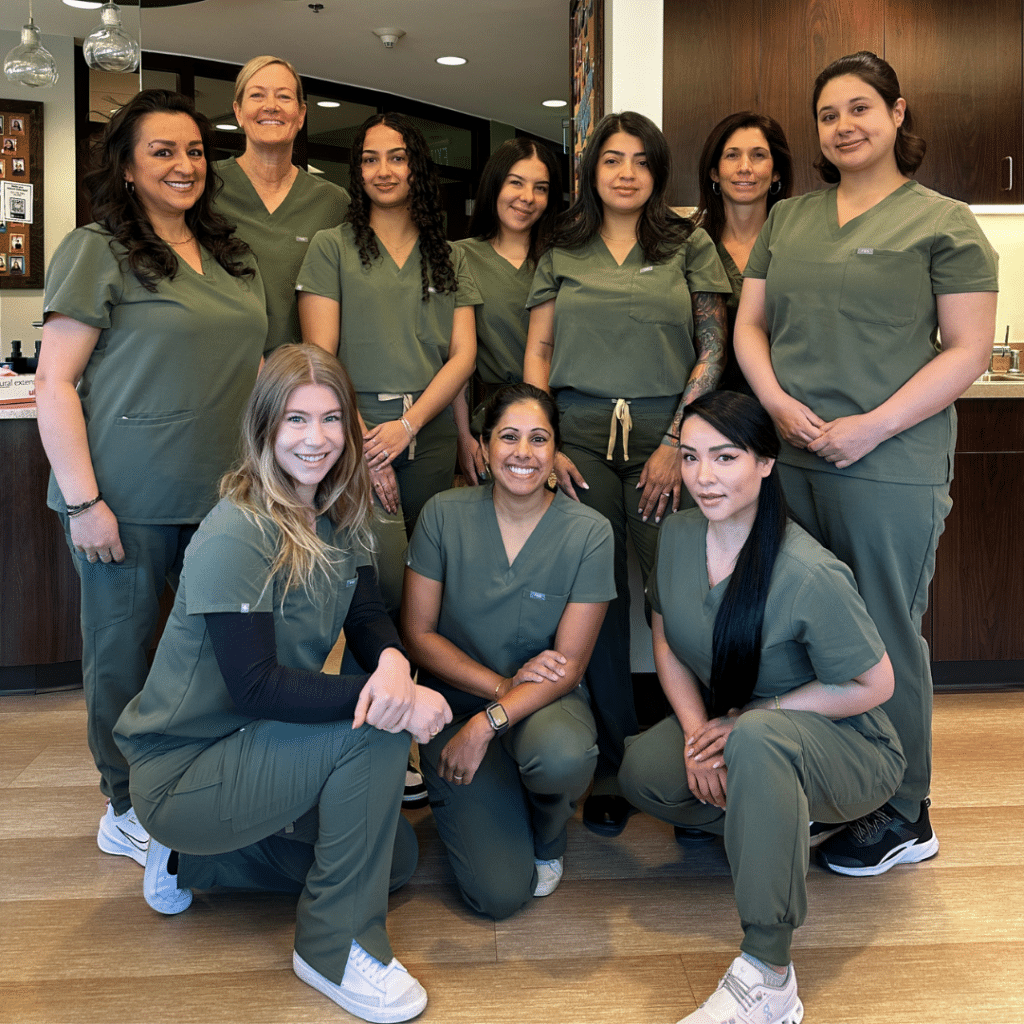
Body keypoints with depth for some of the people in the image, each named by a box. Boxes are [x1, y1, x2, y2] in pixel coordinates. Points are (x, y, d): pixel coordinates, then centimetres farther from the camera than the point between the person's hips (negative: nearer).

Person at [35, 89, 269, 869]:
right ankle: (127, 810, 24)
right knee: (124, 650, 7)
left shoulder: (233, 258, 13)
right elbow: (54, 382, -9)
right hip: (131, 498, -5)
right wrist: (82, 500, -15)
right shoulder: (97, 251, -5)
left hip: (222, 491, 6)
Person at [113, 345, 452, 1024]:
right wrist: (388, 700, -34)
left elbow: (369, 616, -4)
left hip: (255, 743, 9)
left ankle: (191, 863, 18)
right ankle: (337, 949, -13)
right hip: (179, 772, -8)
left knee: (397, 857, 12)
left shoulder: (338, 520, 1)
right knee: (376, 730, -27)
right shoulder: (237, 535, -25)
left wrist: (393, 662, -29)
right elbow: (255, 685, -29)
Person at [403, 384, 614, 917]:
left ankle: (547, 838, 1)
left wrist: (487, 723, -24)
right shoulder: (444, 515, -8)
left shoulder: (588, 532, -10)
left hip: (547, 700, 0)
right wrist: (505, 683, -17)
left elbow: (570, 664, -11)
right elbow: (418, 633, -5)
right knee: (499, 893, -16)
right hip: (457, 699, 0)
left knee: (562, 755, -38)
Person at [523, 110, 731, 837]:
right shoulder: (563, 254, 13)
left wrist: (676, 443, -7)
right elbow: (537, 353, 10)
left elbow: (712, 350, 2)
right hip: (580, 436, 2)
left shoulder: (690, 246, 8)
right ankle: (611, 768, 15)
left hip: (665, 432, -1)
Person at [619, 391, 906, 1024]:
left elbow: (873, 685, -19)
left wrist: (746, 723, -20)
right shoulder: (678, 536, -8)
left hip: (849, 749, -7)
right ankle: (780, 832, 9)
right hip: (729, 719, 7)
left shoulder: (810, 575, -29)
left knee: (758, 740, -39)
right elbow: (667, 643, 4)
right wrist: (697, 731, -13)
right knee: (642, 774, -17)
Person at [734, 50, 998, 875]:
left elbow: (969, 351, -5)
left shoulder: (944, 222, 1)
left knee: (885, 634, 3)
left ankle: (903, 819, 19)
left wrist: (871, 427, -15)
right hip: (789, 457, 5)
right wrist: (780, 404, -6)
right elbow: (750, 323, 13)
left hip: (891, 467, -5)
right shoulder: (788, 220, 16)